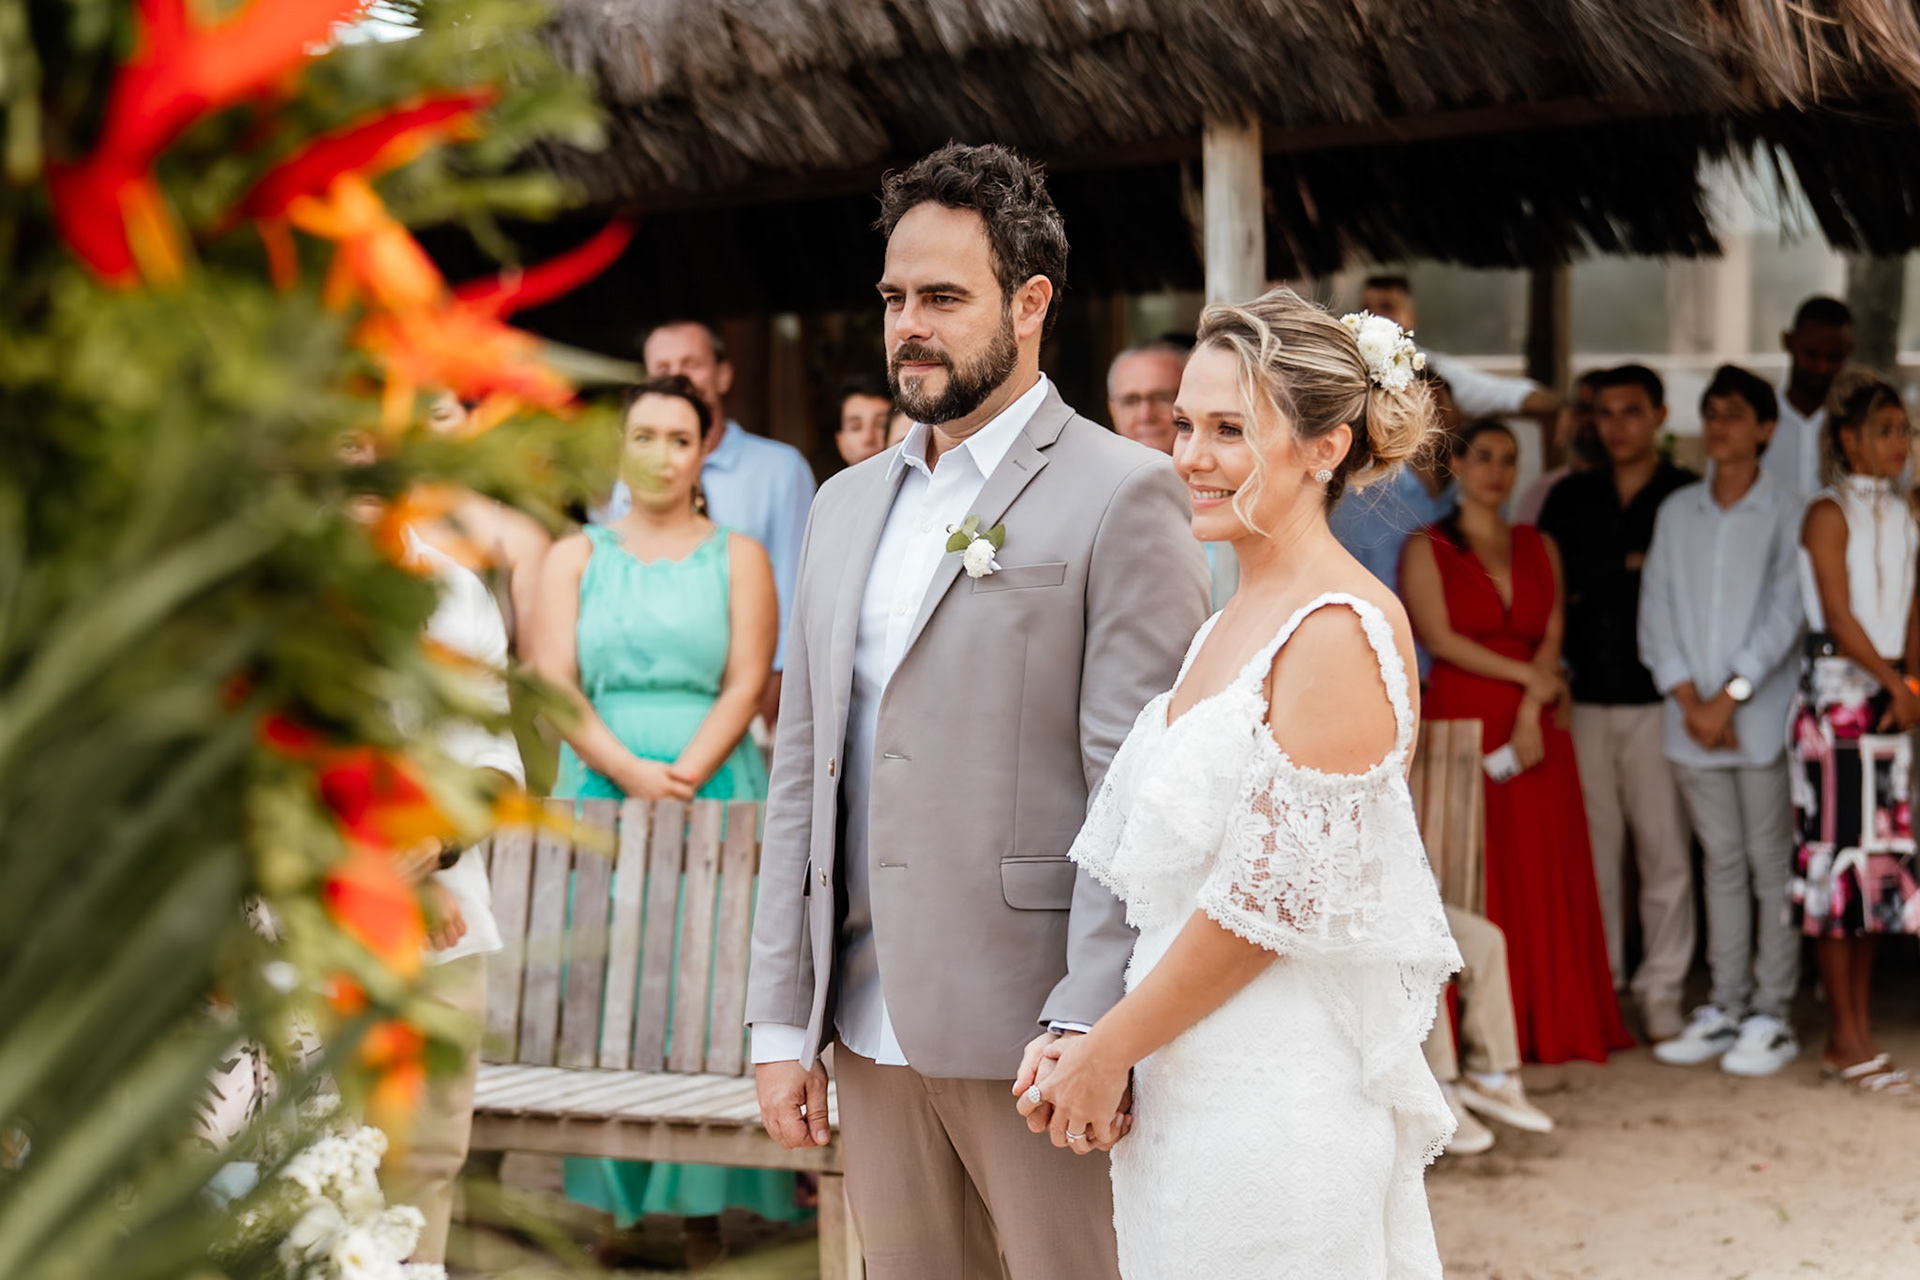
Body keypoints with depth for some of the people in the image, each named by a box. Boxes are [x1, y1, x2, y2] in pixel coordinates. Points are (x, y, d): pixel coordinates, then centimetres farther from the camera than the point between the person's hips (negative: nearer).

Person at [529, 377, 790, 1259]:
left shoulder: (737, 557, 9)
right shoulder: (575, 557, 11)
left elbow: (745, 684, -1)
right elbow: (554, 682, 0)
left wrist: (685, 774, -16)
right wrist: (629, 771, -14)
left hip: (714, 793, -1)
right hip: (599, 790, 1)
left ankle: (701, 1200, 1)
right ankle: (614, 1202, 3)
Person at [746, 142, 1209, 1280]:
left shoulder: (1122, 495, -6)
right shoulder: (846, 505, 15)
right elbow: (804, 772, 15)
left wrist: (1087, 1027, -18)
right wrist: (785, 1022, 11)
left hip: (1032, 1035, -6)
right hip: (871, 1034, 6)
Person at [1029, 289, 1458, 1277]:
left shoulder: (1340, 630, -16)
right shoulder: (1229, 624, 12)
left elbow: (1271, 899, -18)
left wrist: (1105, 1053, -9)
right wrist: (1081, 1040, 4)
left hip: (1278, 1110, -8)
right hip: (1183, 1094, 8)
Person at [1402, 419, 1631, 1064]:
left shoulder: (1539, 549, 15)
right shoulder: (1426, 549, 4)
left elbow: (1551, 640, 6)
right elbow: (1440, 637, -7)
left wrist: (1530, 711, -9)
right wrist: (1526, 676, -8)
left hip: (1535, 730, 4)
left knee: (1546, 879, 1)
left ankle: (1550, 1025, 7)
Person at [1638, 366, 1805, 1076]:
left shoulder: (1786, 515, -1)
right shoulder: (1676, 512, 10)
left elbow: (1784, 616, -7)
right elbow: (1657, 609, 6)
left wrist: (1730, 697, -13)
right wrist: (1690, 699, -5)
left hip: (1763, 718, -4)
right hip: (1693, 718, 4)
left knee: (1771, 865, 0)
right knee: (1721, 863, 10)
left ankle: (1771, 1014, 5)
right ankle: (1724, 1009, 15)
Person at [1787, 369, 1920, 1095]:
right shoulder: (1830, 514, -7)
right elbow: (1839, 615, -12)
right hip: (1836, 692, -8)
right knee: (1839, 853, -7)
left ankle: (1851, 1037, 13)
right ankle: (1848, 1040, -2)